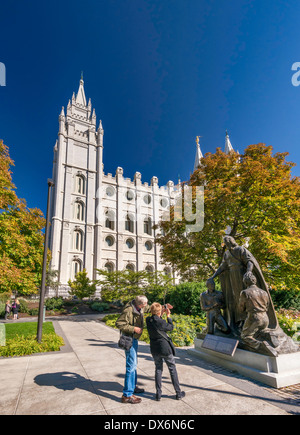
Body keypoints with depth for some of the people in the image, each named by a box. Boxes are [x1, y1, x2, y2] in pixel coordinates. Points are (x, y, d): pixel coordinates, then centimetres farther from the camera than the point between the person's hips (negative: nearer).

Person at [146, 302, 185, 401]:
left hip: (154, 349, 5)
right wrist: (168, 315, 0)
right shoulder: (161, 322, -26)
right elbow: (171, 327, -7)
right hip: (165, 348, -5)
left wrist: (163, 311, 10)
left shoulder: (148, 320, -9)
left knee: (158, 369, 18)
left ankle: (158, 394, 22)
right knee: (172, 369, 13)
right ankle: (178, 393, 24)